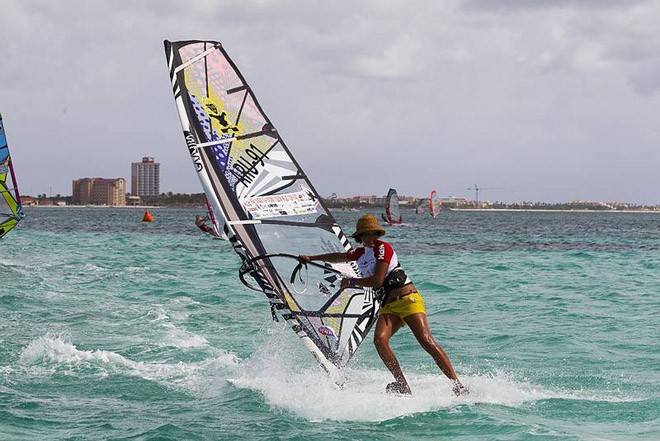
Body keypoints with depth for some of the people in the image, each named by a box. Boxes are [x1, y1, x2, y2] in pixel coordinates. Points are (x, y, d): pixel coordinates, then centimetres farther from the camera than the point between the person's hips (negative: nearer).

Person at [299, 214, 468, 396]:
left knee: (427, 341, -21)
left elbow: (377, 280, -13)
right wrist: (311, 258, 48)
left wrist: (351, 282, 0)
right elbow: (339, 257, 38)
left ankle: (458, 385, -23)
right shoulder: (360, 253, 17)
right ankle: (402, 386, -20)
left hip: (408, 298, -7)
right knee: (379, 340, -22)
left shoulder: (383, 248, -6)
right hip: (388, 305, 7)